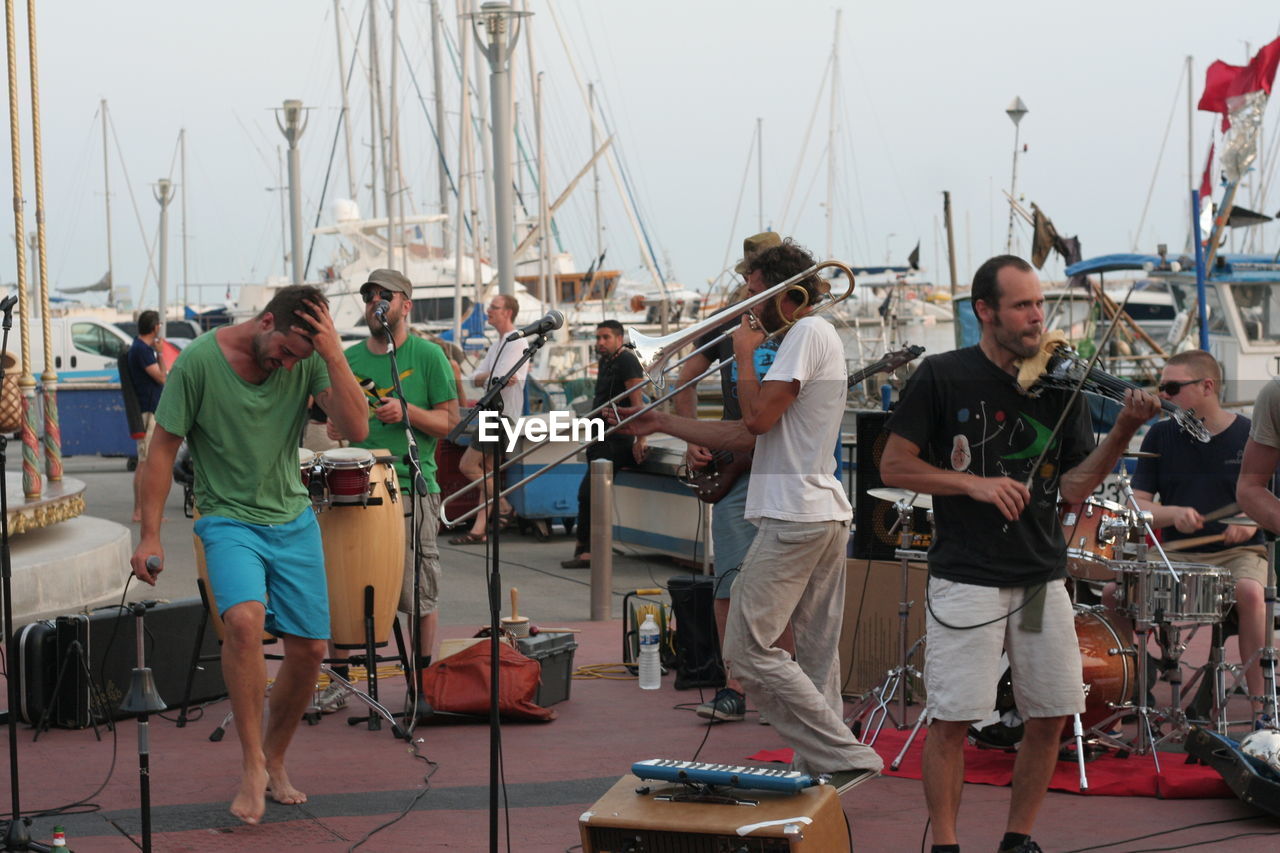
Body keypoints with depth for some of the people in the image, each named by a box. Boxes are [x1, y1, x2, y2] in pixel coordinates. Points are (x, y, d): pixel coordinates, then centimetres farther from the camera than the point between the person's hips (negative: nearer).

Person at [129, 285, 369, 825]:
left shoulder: (309, 361, -6)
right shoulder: (199, 361, -14)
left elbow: (356, 429, -16)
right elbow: (163, 447, -7)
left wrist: (333, 354, -24)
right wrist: (149, 533, -11)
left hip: (294, 521, 4)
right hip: (230, 520, -4)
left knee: (310, 649, 4)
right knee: (244, 618, -29)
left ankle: (274, 762, 26)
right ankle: (252, 765, -19)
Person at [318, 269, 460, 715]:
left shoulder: (428, 356, 2)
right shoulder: (350, 359, 14)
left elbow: (450, 422, 0)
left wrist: (407, 412, -15)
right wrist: (341, 427, 0)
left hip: (413, 490, -4)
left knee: (418, 594, -1)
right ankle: (337, 680, 10)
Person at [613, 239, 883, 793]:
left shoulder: (808, 333, -10)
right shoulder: (815, 337, 22)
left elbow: (759, 416, -19)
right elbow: (748, 436, 22)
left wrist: (745, 354, -4)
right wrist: (663, 425, 21)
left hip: (795, 517, -11)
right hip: (824, 514, 11)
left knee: (749, 648, -11)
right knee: (816, 656, 10)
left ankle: (844, 757, -14)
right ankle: (820, 770, 12)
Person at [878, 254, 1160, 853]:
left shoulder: (1058, 388, 7)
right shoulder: (943, 377, -3)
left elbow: (1073, 487, 1)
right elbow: (894, 467, -3)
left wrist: (1124, 431, -13)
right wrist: (975, 484, -14)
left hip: (1042, 577, 4)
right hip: (967, 577, -4)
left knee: (1051, 715, 6)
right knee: (951, 719, -4)